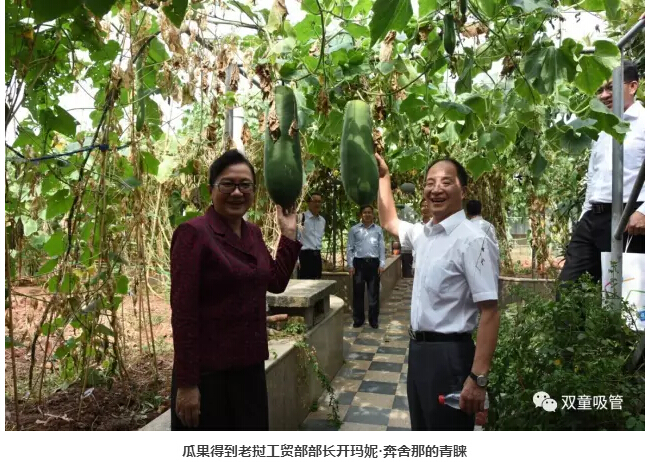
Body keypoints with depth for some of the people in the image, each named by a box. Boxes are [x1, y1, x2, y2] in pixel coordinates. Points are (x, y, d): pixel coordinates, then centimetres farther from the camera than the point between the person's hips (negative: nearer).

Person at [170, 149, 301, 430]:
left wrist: (289, 234, 9)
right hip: (206, 371, -7)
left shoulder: (253, 233, 7)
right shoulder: (193, 233, -15)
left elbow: (276, 282, 16)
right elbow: (182, 312, -18)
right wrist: (186, 383, -19)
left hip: (250, 366, 8)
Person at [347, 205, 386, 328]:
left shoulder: (378, 229, 9)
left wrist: (382, 264, -1)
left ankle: (373, 320, 14)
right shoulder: (354, 229, 5)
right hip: (359, 263, -1)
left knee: (374, 292, 5)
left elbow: (382, 248, 7)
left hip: (373, 263, 1)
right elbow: (350, 248, 4)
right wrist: (350, 265, -3)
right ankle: (358, 319, 14)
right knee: (358, 292, 4)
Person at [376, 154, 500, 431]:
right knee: (422, 430, 22)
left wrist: (478, 378, -24)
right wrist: (383, 175, 23)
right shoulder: (423, 234, 5)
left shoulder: (472, 240, -19)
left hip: (449, 354, -8)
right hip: (418, 349, 8)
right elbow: (390, 222, 27)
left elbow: (489, 312, -21)